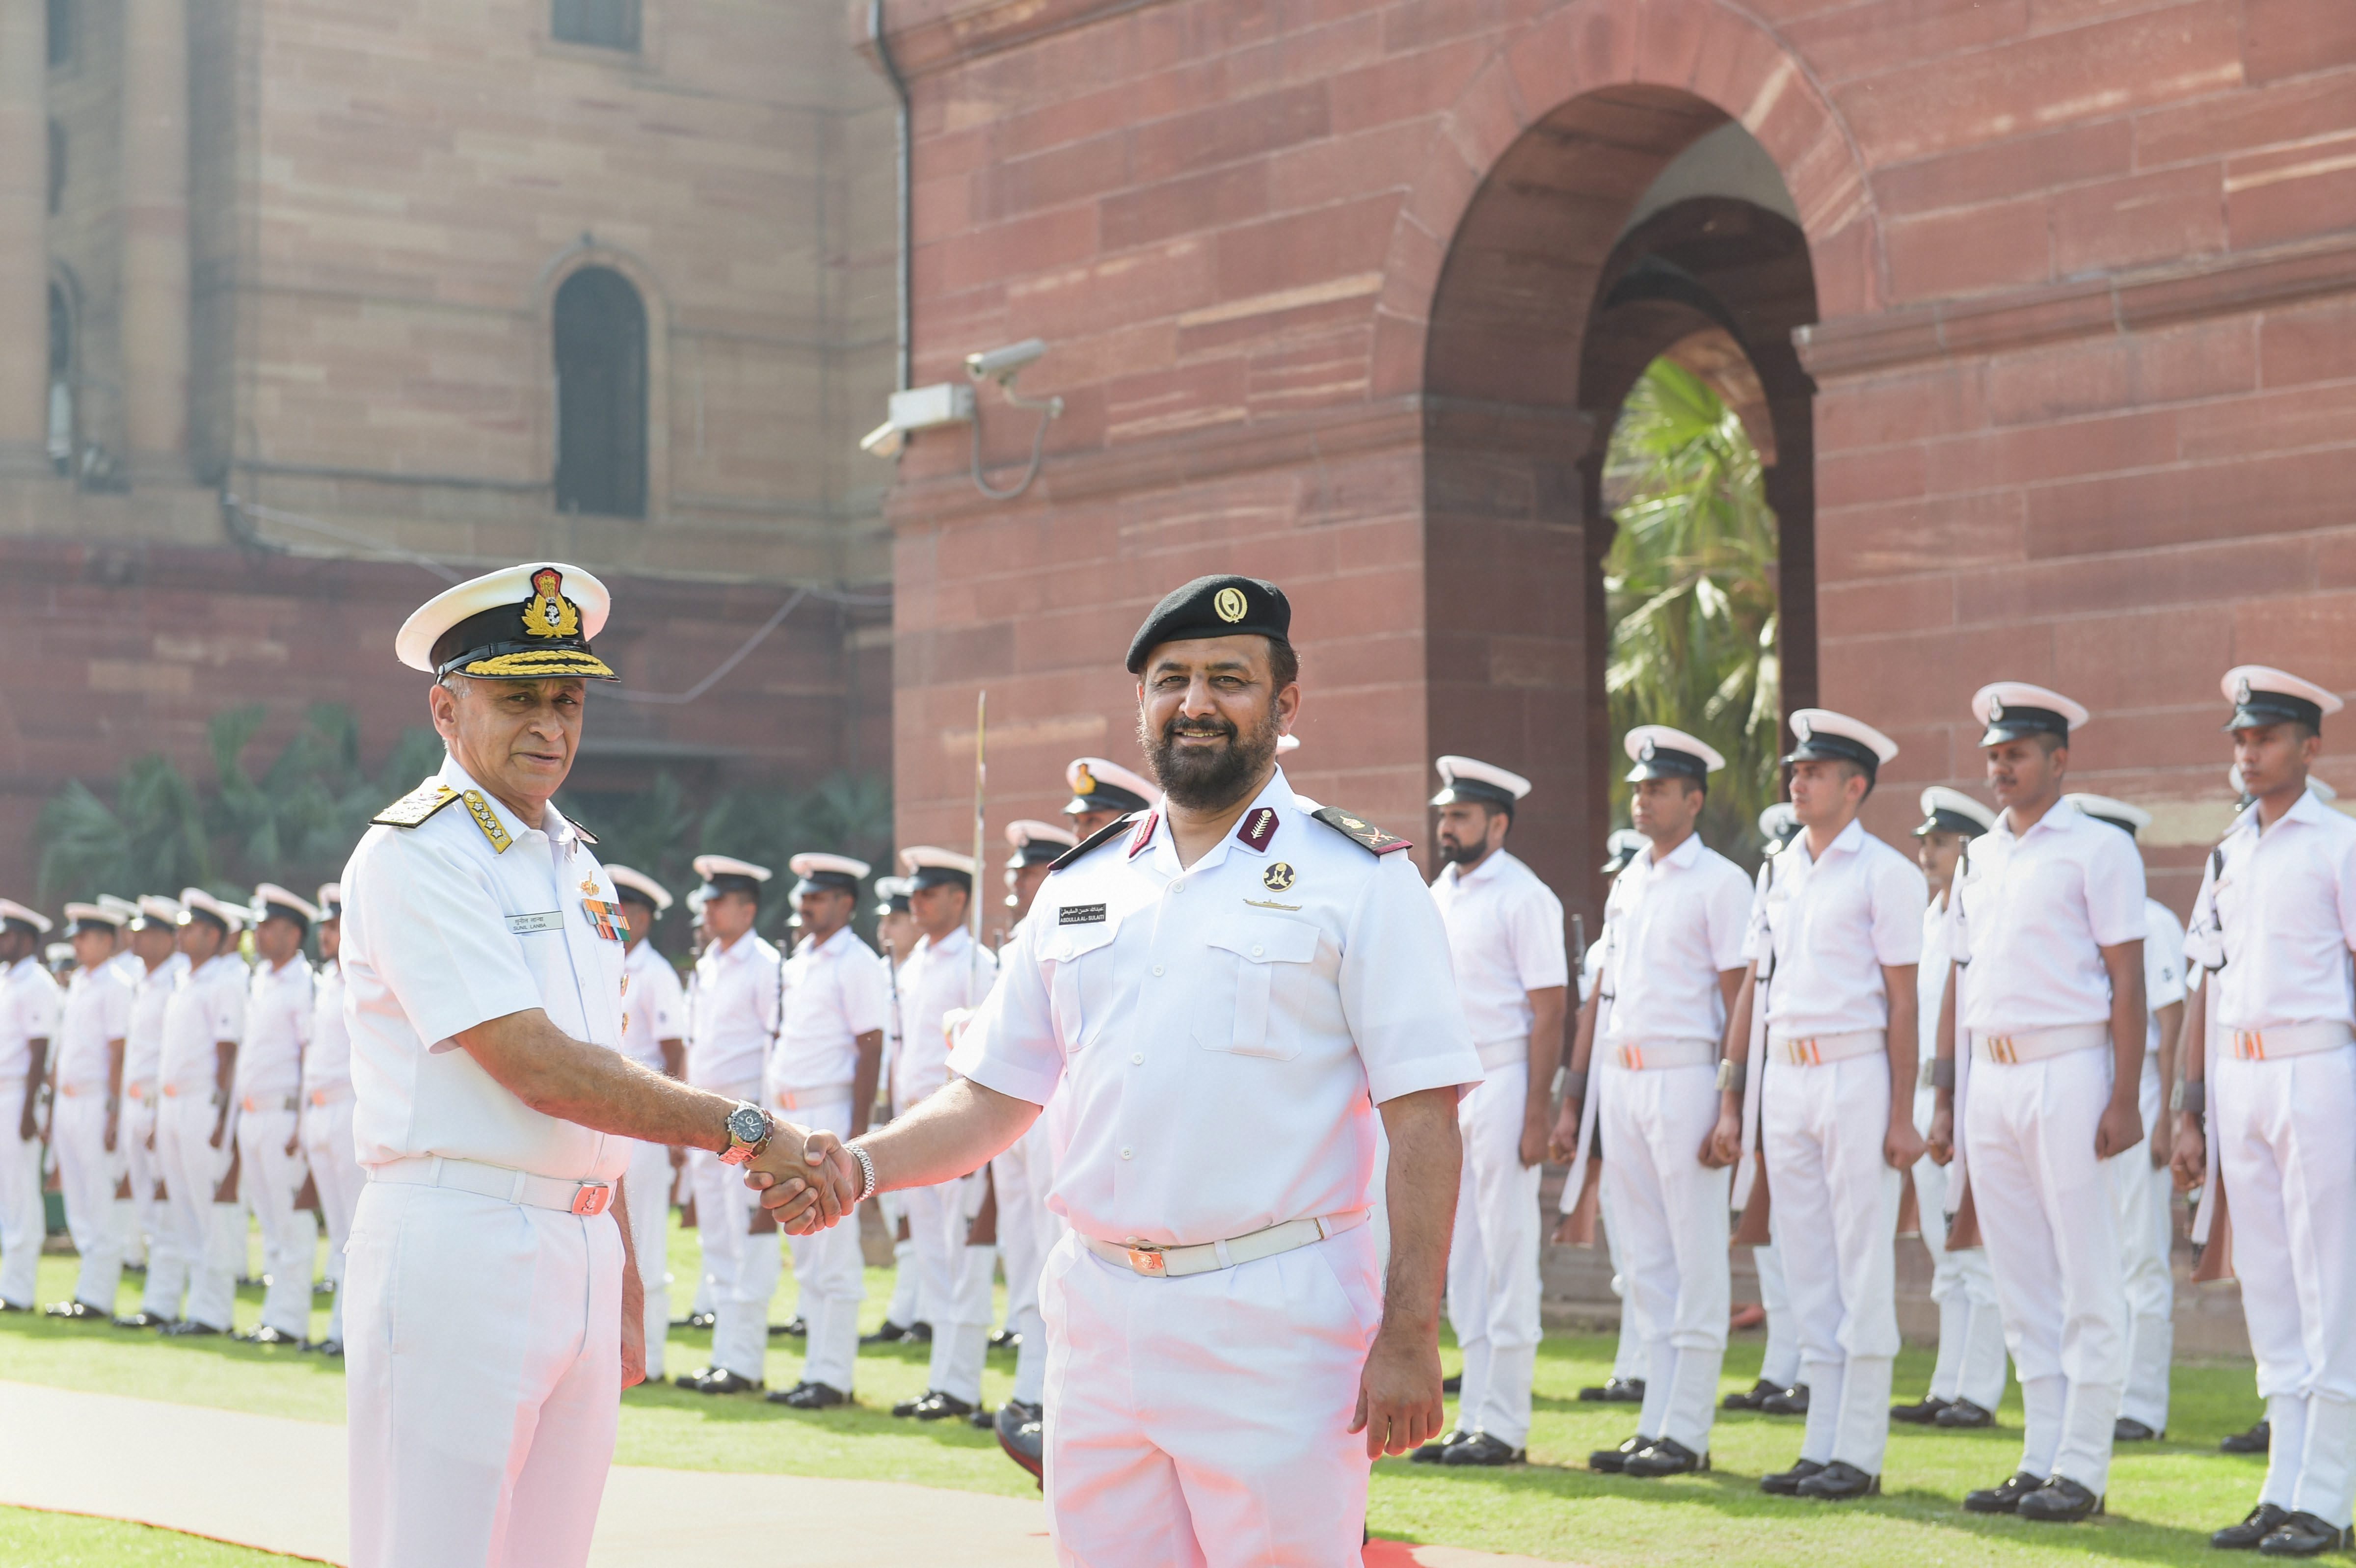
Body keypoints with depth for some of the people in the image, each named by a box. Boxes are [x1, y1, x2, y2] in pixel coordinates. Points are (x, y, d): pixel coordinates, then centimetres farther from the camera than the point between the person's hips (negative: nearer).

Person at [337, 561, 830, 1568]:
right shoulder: (411, 856, -9)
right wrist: (742, 1131, -18)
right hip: (457, 1248, -8)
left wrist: (626, 1283, 19)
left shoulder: (578, 865, 17)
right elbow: (537, 1069, -18)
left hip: (582, 1251, 8)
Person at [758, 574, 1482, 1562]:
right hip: (1097, 1318, 5)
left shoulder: (1362, 879, -1)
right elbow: (994, 1097, 16)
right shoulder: (1080, 887, 15)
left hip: (1274, 1328, -5)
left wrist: (1410, 1337, -14)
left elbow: (1423, 1121, -7)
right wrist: (860, 1167, -3)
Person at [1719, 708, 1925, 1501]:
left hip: (1855, 1075, -7)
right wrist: (1731, 1101, 12)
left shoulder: (1884, 872, -5)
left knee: (1863, 1265, -3)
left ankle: (1859, 1453, 1)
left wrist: (1902, 1114, -14)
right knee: (1804, 1263, 9)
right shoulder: (1778, 871, 14)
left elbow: (1902, 999, -9)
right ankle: (1821, 1446, 15)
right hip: (1783, 1077, 7)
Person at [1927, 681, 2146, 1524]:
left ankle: (2082, 1470, 0)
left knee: (2087, 1282, -3)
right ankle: (2040, 1460, 15)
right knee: (2021, 1284, 9)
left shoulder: (2097, 849, -2)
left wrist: (2124, 1098, -14)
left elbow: (2127, 981, -7)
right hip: (1989, 1078, 7)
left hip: (2066, 1073, -7)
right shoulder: (1977, 860, 16)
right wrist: (1946, 1100, 14)